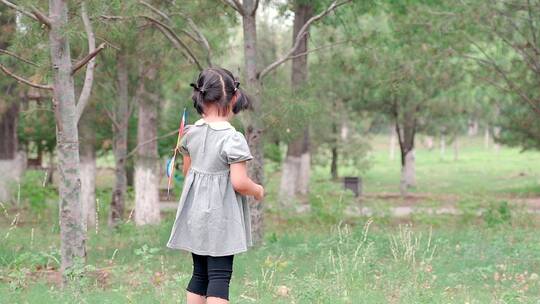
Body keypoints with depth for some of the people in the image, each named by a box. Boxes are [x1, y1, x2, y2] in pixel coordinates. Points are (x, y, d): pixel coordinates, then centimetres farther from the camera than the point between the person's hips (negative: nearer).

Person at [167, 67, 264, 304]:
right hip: (221, 215, -6)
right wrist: (258, 190, -1)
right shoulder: (233, 138, -17)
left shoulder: (192, 133, 3)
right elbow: (239, 183, -20)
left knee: (200, 274, 15)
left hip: (195, 213, 6)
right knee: (220, 276, -6)